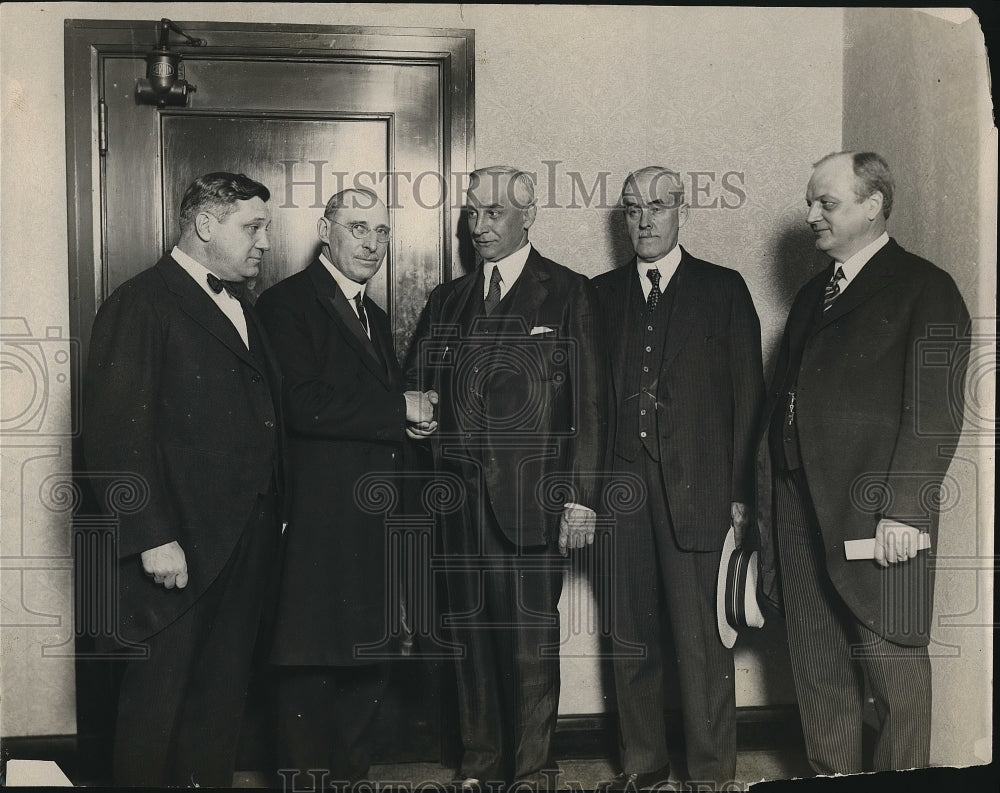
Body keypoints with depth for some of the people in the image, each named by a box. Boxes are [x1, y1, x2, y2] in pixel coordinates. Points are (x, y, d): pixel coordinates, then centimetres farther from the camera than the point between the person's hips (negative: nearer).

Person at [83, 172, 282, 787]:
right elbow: (117, 435, -15)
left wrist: (273, 514, 8)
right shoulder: (140, 305, -9)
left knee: (225, 691, 16)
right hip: (179, 550, -7)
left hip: (248, 544, 7)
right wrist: (153, 538, -19)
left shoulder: (243, 309, 17)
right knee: (158, 696, 6)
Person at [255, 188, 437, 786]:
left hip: (375, 528, 8)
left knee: (368, 667, 14)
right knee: (309, 670, 0)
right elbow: (303, 405, -21)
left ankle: (352, 776, 27)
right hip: (319, 528, -8)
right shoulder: (287, 304, -7)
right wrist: (401, 410, -13)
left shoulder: (375, 317, 21)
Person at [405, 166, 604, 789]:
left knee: (531, 638, 2)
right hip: (461, 497, 4)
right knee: (472, 632, 10)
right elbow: (416, 385, 18)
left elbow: (589, 402, -3)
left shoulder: (568, 293, 1)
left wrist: (582, 498, -9)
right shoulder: (448, 299, 15)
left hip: (532, 497, -4)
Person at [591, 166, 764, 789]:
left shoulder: (724, 289, 7)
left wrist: (740, 493, -4)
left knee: (703, 640, 0)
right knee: (632, 636, 10)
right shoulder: (602, 293, 13)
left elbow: (749, 395, 3)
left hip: (696, 489, -2)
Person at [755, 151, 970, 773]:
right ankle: (832, 776, 26)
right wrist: (765, 500, 11)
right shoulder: (812, 297, 20)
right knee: (818, 667, 13)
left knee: (894, 669, 1)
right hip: (800, 510, 7)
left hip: (877, 516, -7)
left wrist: (904, 509, -19)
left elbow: (935, 412, -11)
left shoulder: (925, 289, -2)